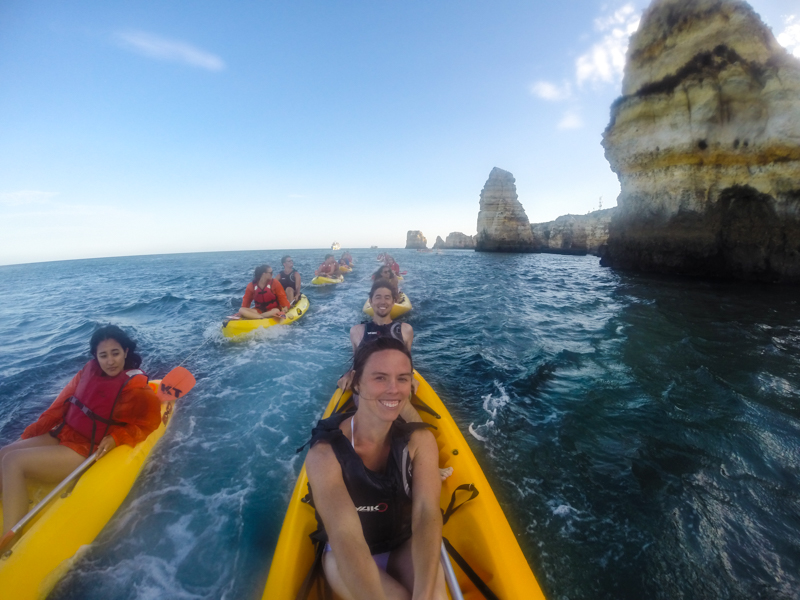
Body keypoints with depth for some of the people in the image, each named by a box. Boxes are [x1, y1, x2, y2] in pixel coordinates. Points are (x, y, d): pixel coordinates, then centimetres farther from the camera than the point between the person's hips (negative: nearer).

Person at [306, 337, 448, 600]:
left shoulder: (420, 440, -15)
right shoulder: (325, 454, -24)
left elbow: (427, 513, -25)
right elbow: (346, 537, -32)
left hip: (406, 546, 2)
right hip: (346, 556, -1)